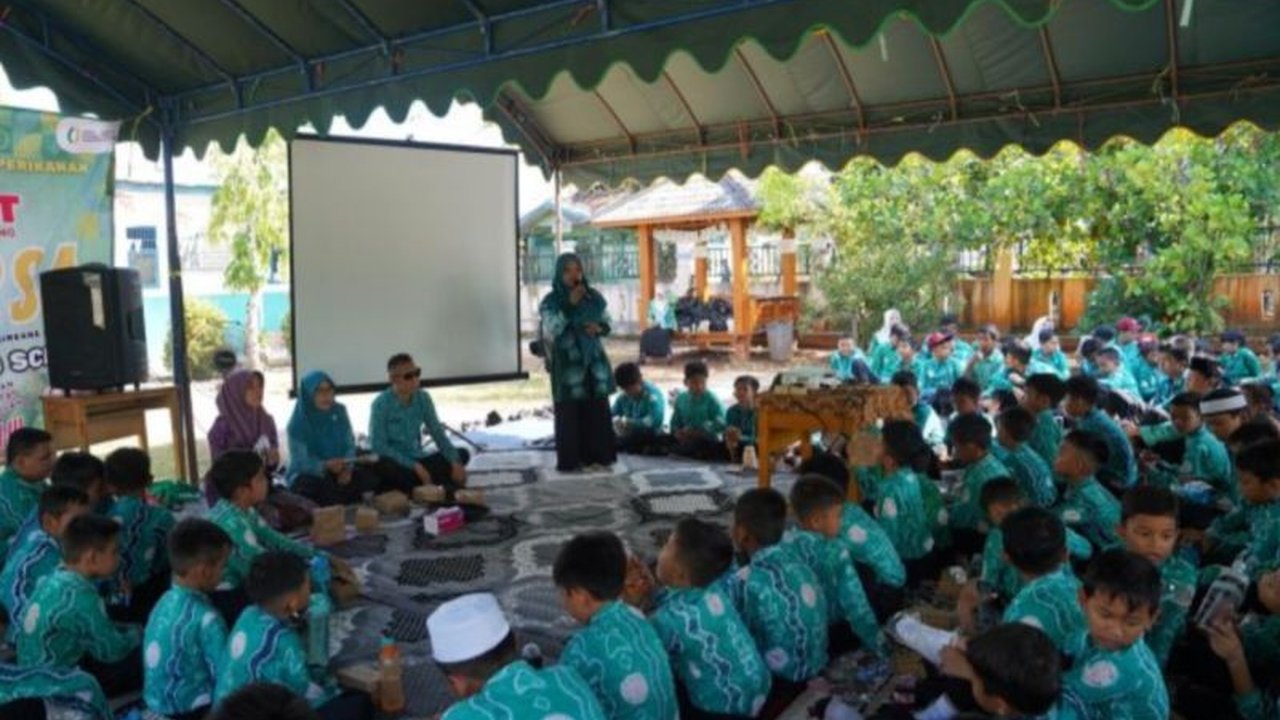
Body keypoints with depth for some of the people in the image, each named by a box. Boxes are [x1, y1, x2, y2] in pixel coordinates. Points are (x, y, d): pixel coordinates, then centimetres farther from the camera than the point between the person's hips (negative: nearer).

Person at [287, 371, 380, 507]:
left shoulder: (339, 411, 0)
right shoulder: (298, 423, -13)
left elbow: (350, 445, 3)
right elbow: (301, 462, -15)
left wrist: (347, 468, -17)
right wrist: (326, 466, -33)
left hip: (338, 469, 4)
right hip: (307, 474, -4)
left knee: (369, 477, -23)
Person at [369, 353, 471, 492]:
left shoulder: (423, 398, -1)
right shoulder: (381, 403, -16)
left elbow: (438, 433, -1)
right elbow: (378, 446, -20)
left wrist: (454, 462, -17)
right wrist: (415, 466, -25)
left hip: (417, 461, 5)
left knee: (462, 454, -8)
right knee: (381, 465, -38)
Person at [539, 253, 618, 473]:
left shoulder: (594, 296, 3)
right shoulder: (550, 301, -8)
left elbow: (607, 323, 12)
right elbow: (550, 332, -19)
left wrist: (599, 328, -11)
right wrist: (569, 305, -25)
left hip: (594, 359, 4)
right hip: (567, 362, -4)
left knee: (598, 408, 6)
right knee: (569, 411, -1)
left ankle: (597, 455, 17)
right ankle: (569, 459, 7)